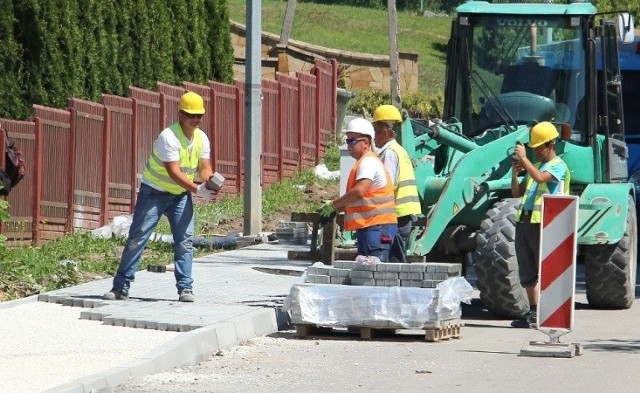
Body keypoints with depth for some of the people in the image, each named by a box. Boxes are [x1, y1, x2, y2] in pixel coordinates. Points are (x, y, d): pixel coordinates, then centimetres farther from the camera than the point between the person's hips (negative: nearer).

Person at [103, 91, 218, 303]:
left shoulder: (202, 139, -3)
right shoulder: (169, 137, -25)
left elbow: (204, 168, -7)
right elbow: (174, 172, -32)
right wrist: (198, 190, -41)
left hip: (181, 194, 5)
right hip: (154, 192, -5)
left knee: (185, 240, -4)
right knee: (137, 238, -4)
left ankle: (185, 288, -1)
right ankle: (121, 287, 0)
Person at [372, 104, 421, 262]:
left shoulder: (389, 153, -11)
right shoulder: (400, 150, 19)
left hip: (396, 215, -10)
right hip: (406, 215, 10)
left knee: (394, 261, -9)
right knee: (398, 260, 11)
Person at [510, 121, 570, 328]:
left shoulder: (558, 166, -3)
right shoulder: (534, 166, 22)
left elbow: (540, 178, -23)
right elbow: (517, 193, 21)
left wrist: (523, 159, -17)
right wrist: (514, 173, 5)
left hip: (544, 224, -8)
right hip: (525, 221, 8)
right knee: (527, 271, 11)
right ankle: (533, 312, 18)